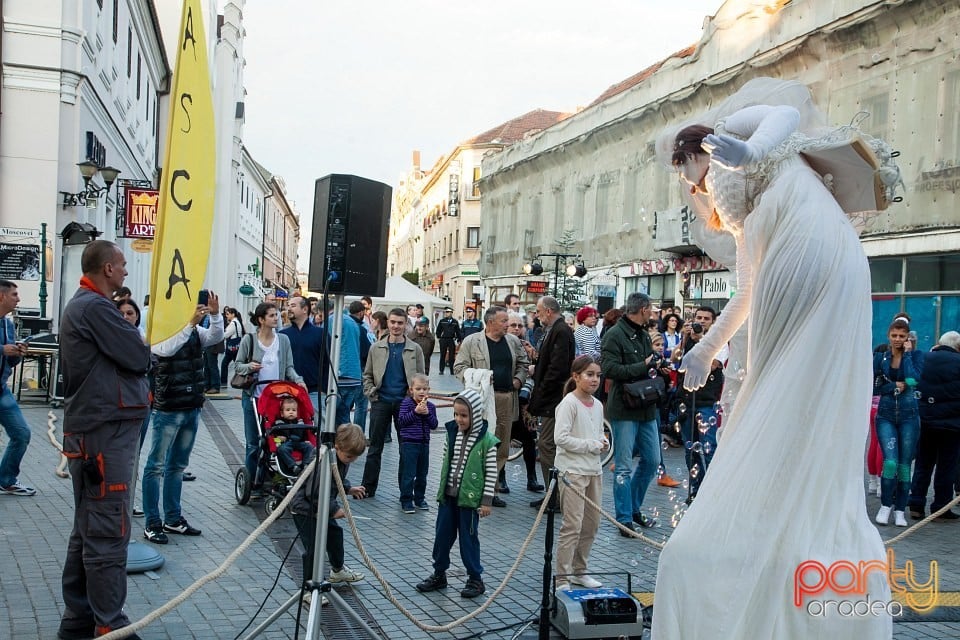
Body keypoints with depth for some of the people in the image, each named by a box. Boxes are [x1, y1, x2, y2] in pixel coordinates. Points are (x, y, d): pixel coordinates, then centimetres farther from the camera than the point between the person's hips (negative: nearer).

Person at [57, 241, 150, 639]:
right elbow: (140, 358, -15)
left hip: (90, 430, 11)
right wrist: (136, 346, 7)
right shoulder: (96, 307, -16)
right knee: (108, 532, -6)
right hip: (107, 431, -11)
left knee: (88, 529, 15)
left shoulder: (77, 306, 17)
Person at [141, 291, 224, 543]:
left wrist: (215, 314, -22)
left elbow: (216, 337, -6)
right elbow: (166, 349, -28)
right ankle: (152, 523, 7)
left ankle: (173, 519, 25)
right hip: (167, 410, -6)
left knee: (178, 466, 15)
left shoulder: (195, 331, 8)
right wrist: (191, 323, -36)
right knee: (156, 466, 1)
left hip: (192, 408, 6)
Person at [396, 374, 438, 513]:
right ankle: (406, 501, 3)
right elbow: (401, 421, -14)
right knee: (409, 474, -5)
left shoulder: (430, 406, 6)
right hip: (409, 443, -5)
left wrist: (427, 414, -14)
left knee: (422, 474, 13)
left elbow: (434, 425, 2)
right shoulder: (406, 403, -5)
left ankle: (419, 499, 26)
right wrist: (415, 412, -21)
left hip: (424, 443, 5)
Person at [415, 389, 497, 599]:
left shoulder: (486, 440, -13)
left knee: (468, 538, 4)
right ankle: (439, 574, 27)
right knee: (442, 535, 12)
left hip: (470, 498, -5)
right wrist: (442, 489, 15)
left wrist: (486, 501, -10)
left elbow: (491, 472, -9)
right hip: (448, 495, 5)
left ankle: (475, 579, 18)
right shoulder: (451, 433, 3)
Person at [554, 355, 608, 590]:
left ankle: (579, 571, 28)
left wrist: (603, 442, 3)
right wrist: (591, 445, -16)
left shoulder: (597, 405, 12)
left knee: (592, 523, 14)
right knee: (573, 526, -9)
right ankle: (562, 579, -1)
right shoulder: (569, 403, -12)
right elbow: (561, 438, -19)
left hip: (594, 469, 8)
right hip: (572, 470, -8)